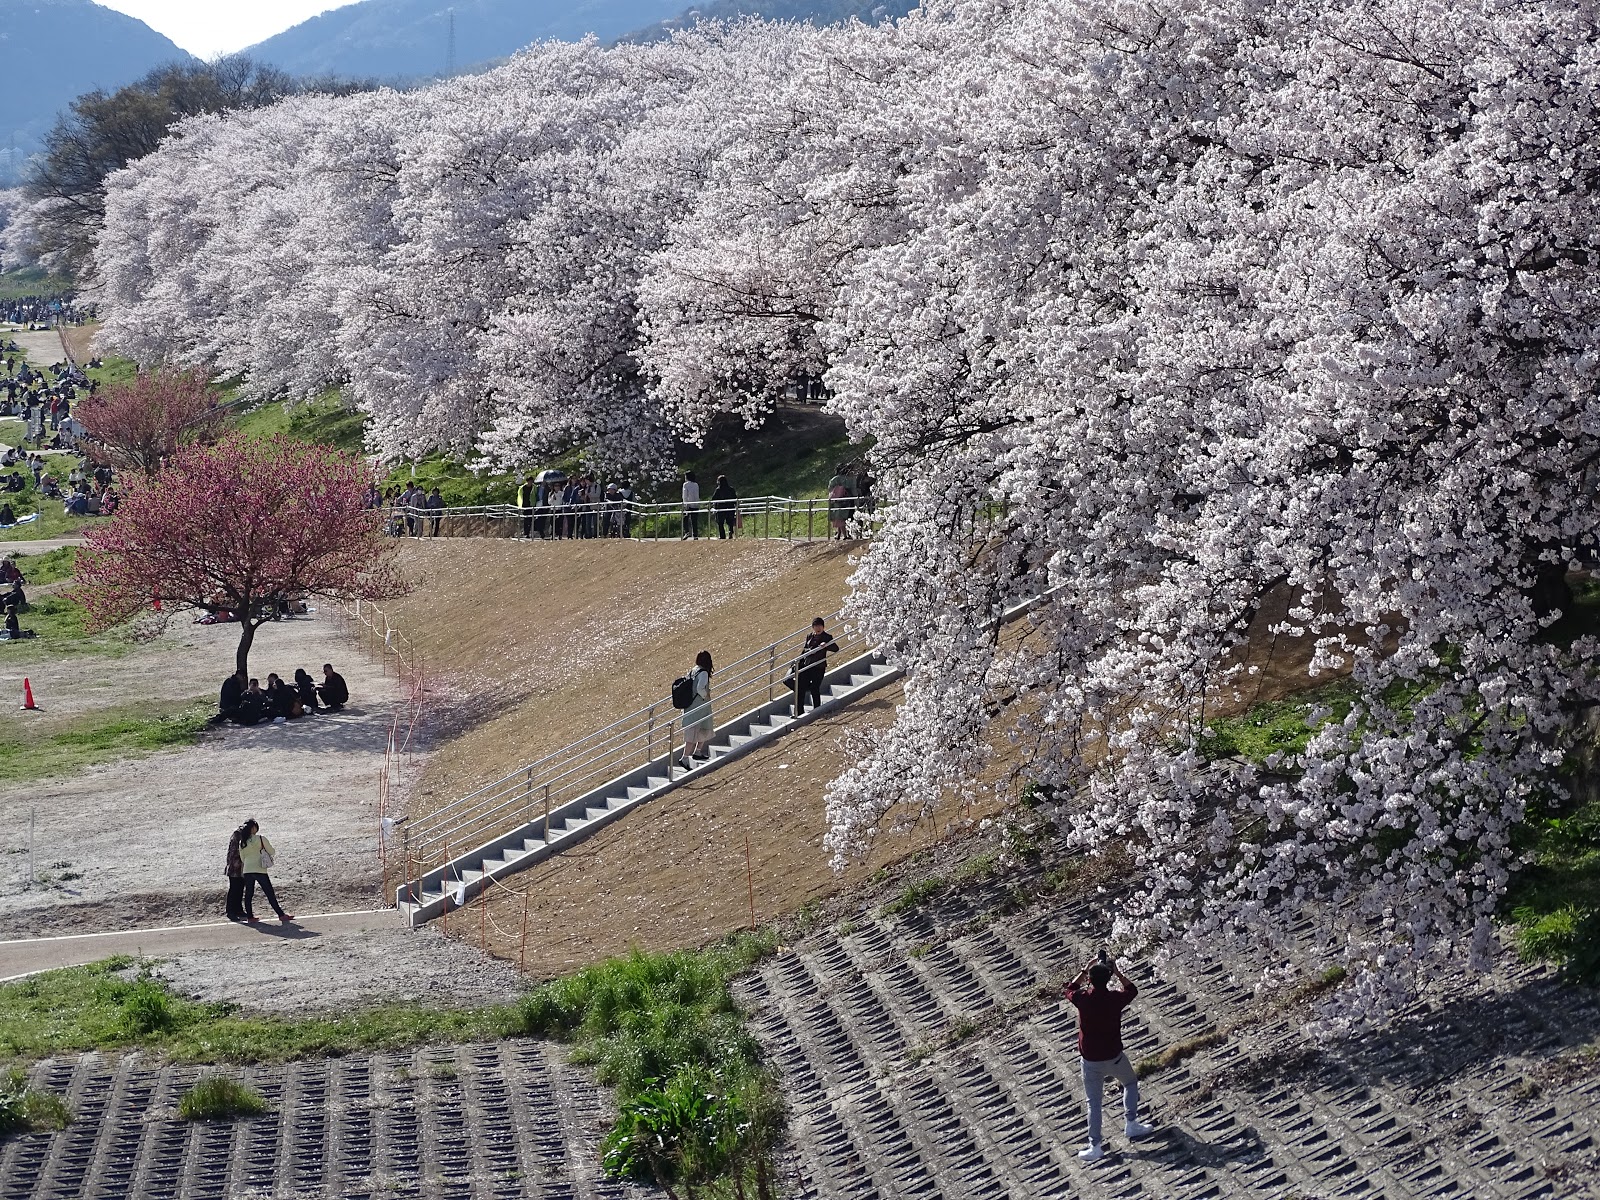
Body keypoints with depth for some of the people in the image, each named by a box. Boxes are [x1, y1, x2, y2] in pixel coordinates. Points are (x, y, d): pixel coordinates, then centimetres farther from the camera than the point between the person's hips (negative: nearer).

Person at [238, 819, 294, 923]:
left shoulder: (242, 843, 6)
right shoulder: (260, 839, -6)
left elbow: (242, 859, 14)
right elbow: (272, 852, 1)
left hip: (247, 871, 4)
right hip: (260, 870, -4)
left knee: (249, 894, 13)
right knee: (270, 894, -2)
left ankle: (249, 916, 13)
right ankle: (281, 915, -1)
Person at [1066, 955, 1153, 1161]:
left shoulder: (1082, 999, -15)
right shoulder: (1115, 998, -16)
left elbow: (1070, 989, 11)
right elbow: (1132, 989, 8)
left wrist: (1086, 969, 12)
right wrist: (1117, 972, 11)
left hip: (1090, 1061, 0)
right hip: (1114, 1057, 0)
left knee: (1093, 1104, 9)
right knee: (1130, 1083, 29)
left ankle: (1095, 1147, 8)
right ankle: (1130, 1124, 25)